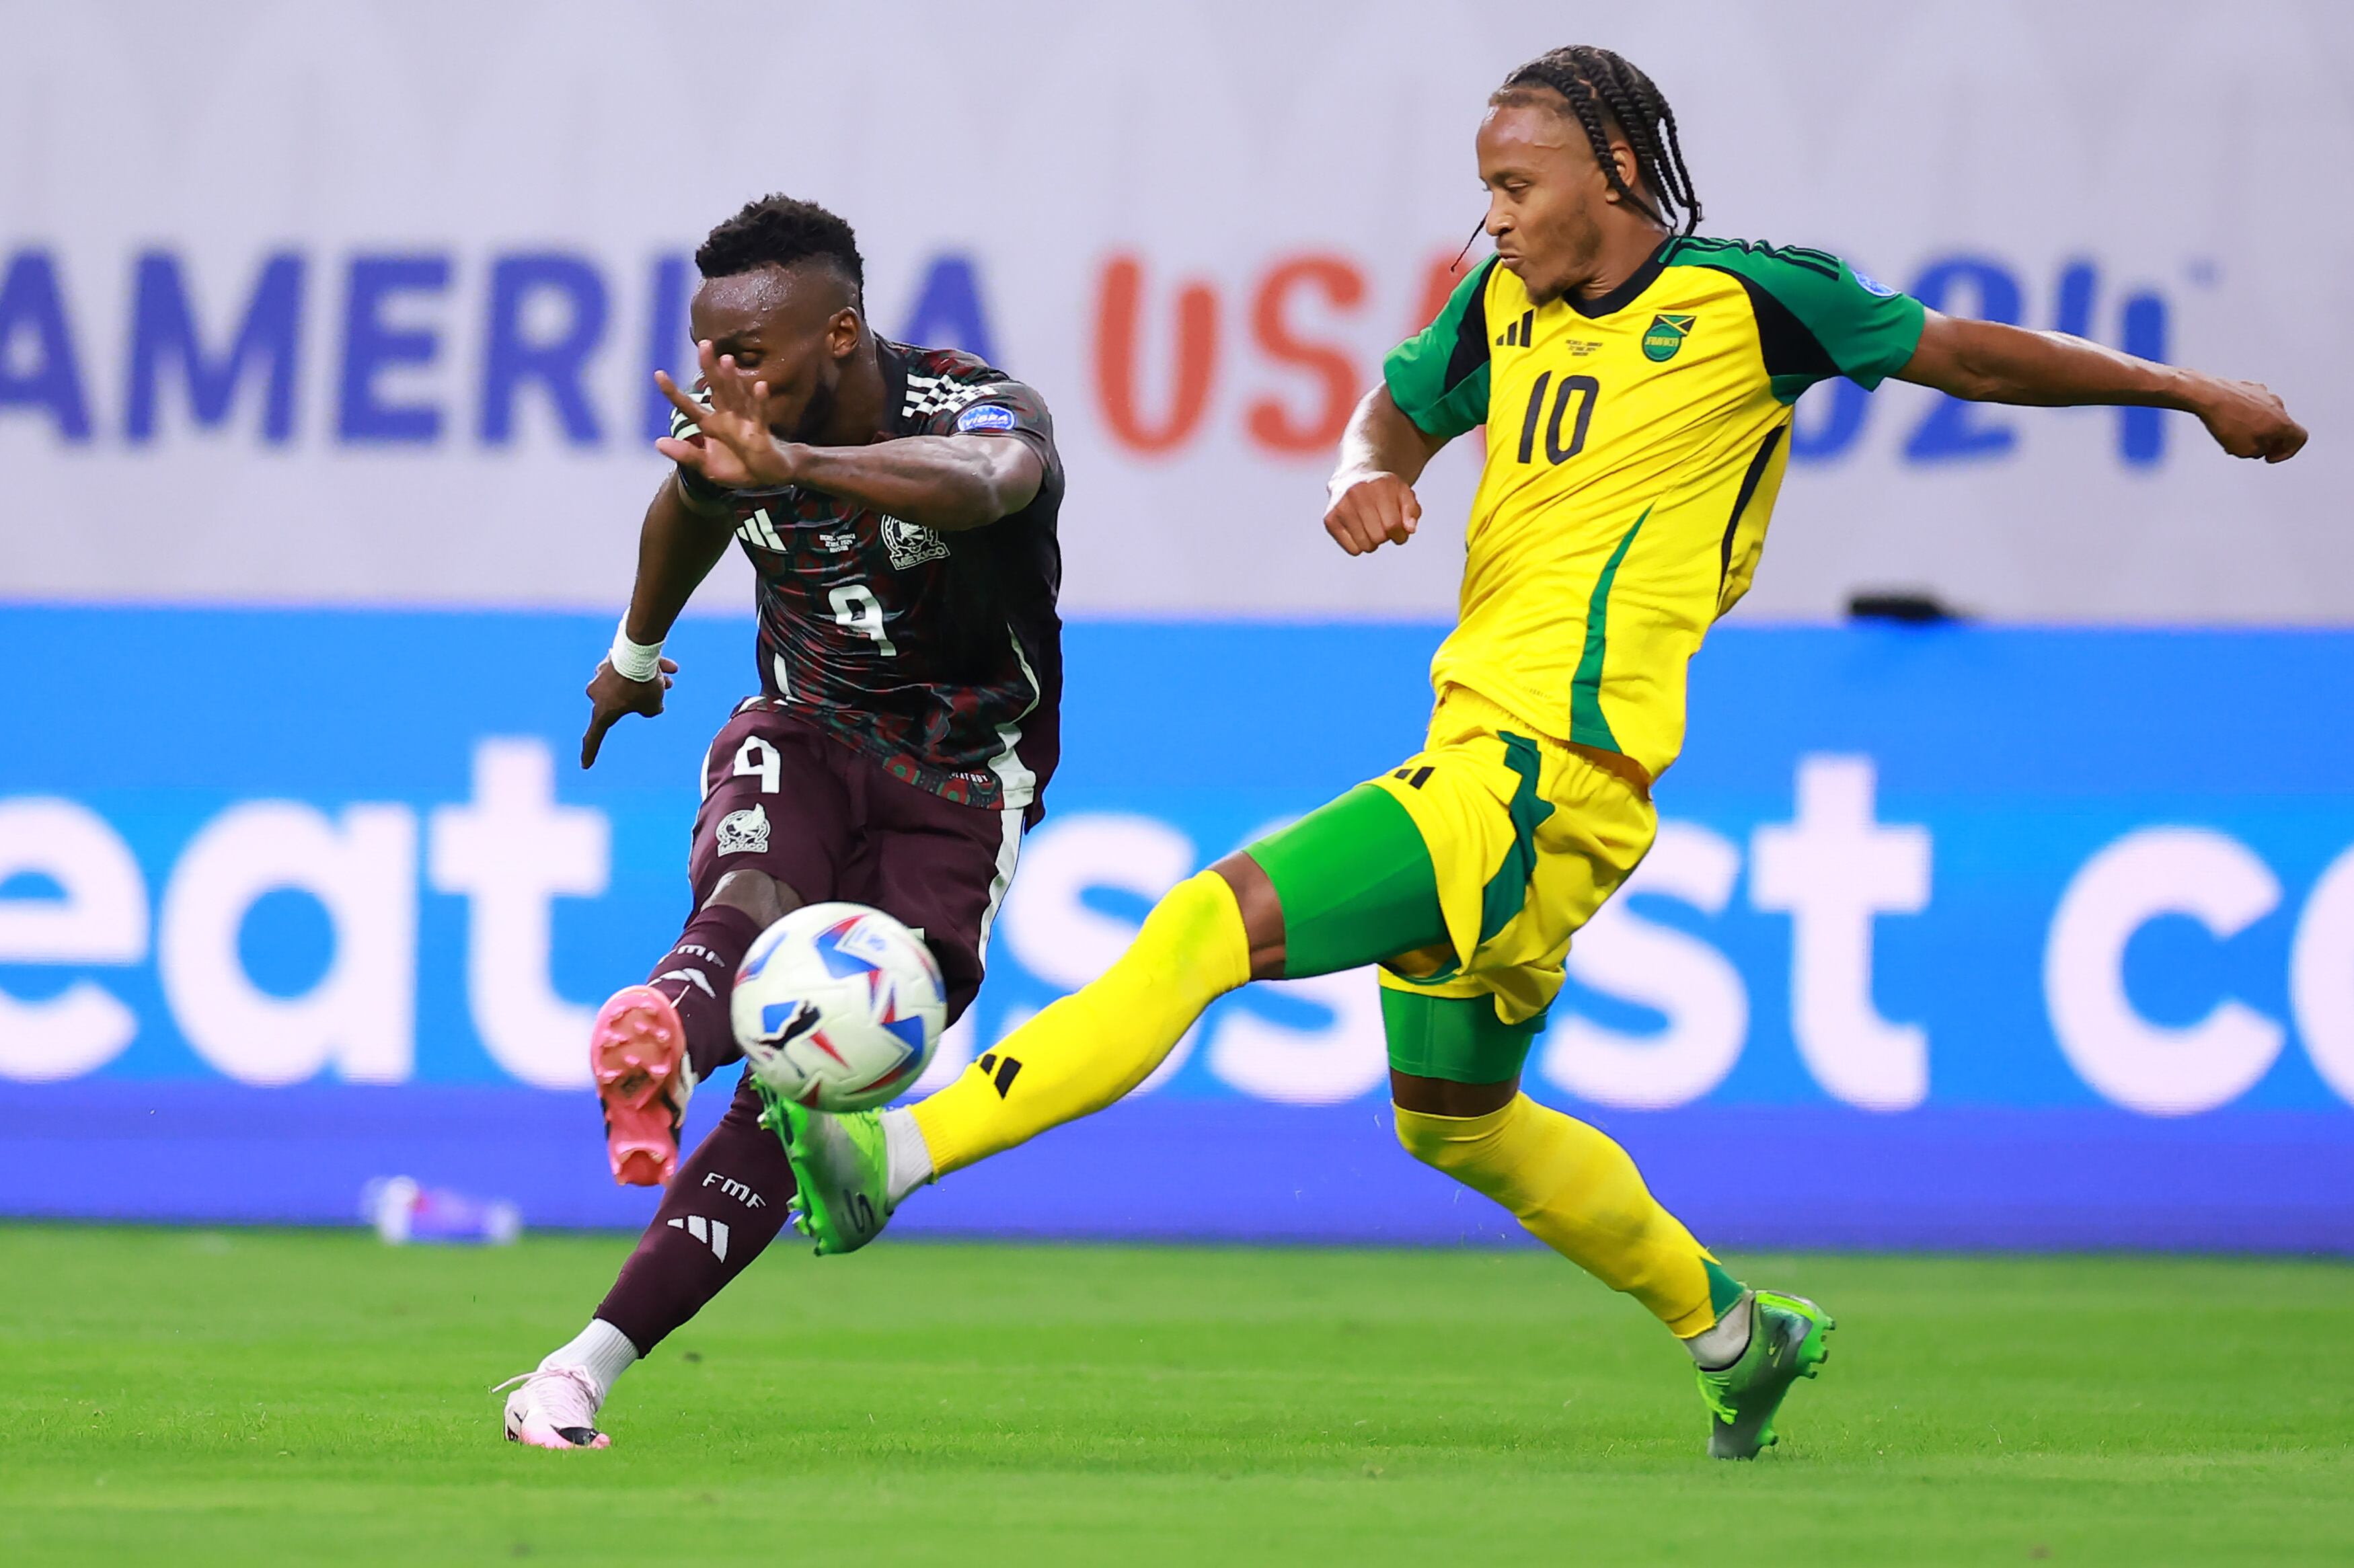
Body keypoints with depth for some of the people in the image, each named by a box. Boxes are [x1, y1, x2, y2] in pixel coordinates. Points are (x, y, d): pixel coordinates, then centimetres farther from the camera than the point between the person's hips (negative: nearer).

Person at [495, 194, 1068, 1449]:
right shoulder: (726, 433, -7)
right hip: (804, 735, 3)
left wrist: (793, 464, -69)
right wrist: (636, 648, 38)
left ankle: (581, 1373, -16)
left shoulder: (984, 411, -24)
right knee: (754, 904, -34)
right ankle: (657, 1047, -68)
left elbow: (985, 484, -52)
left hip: (962, 777, -3)